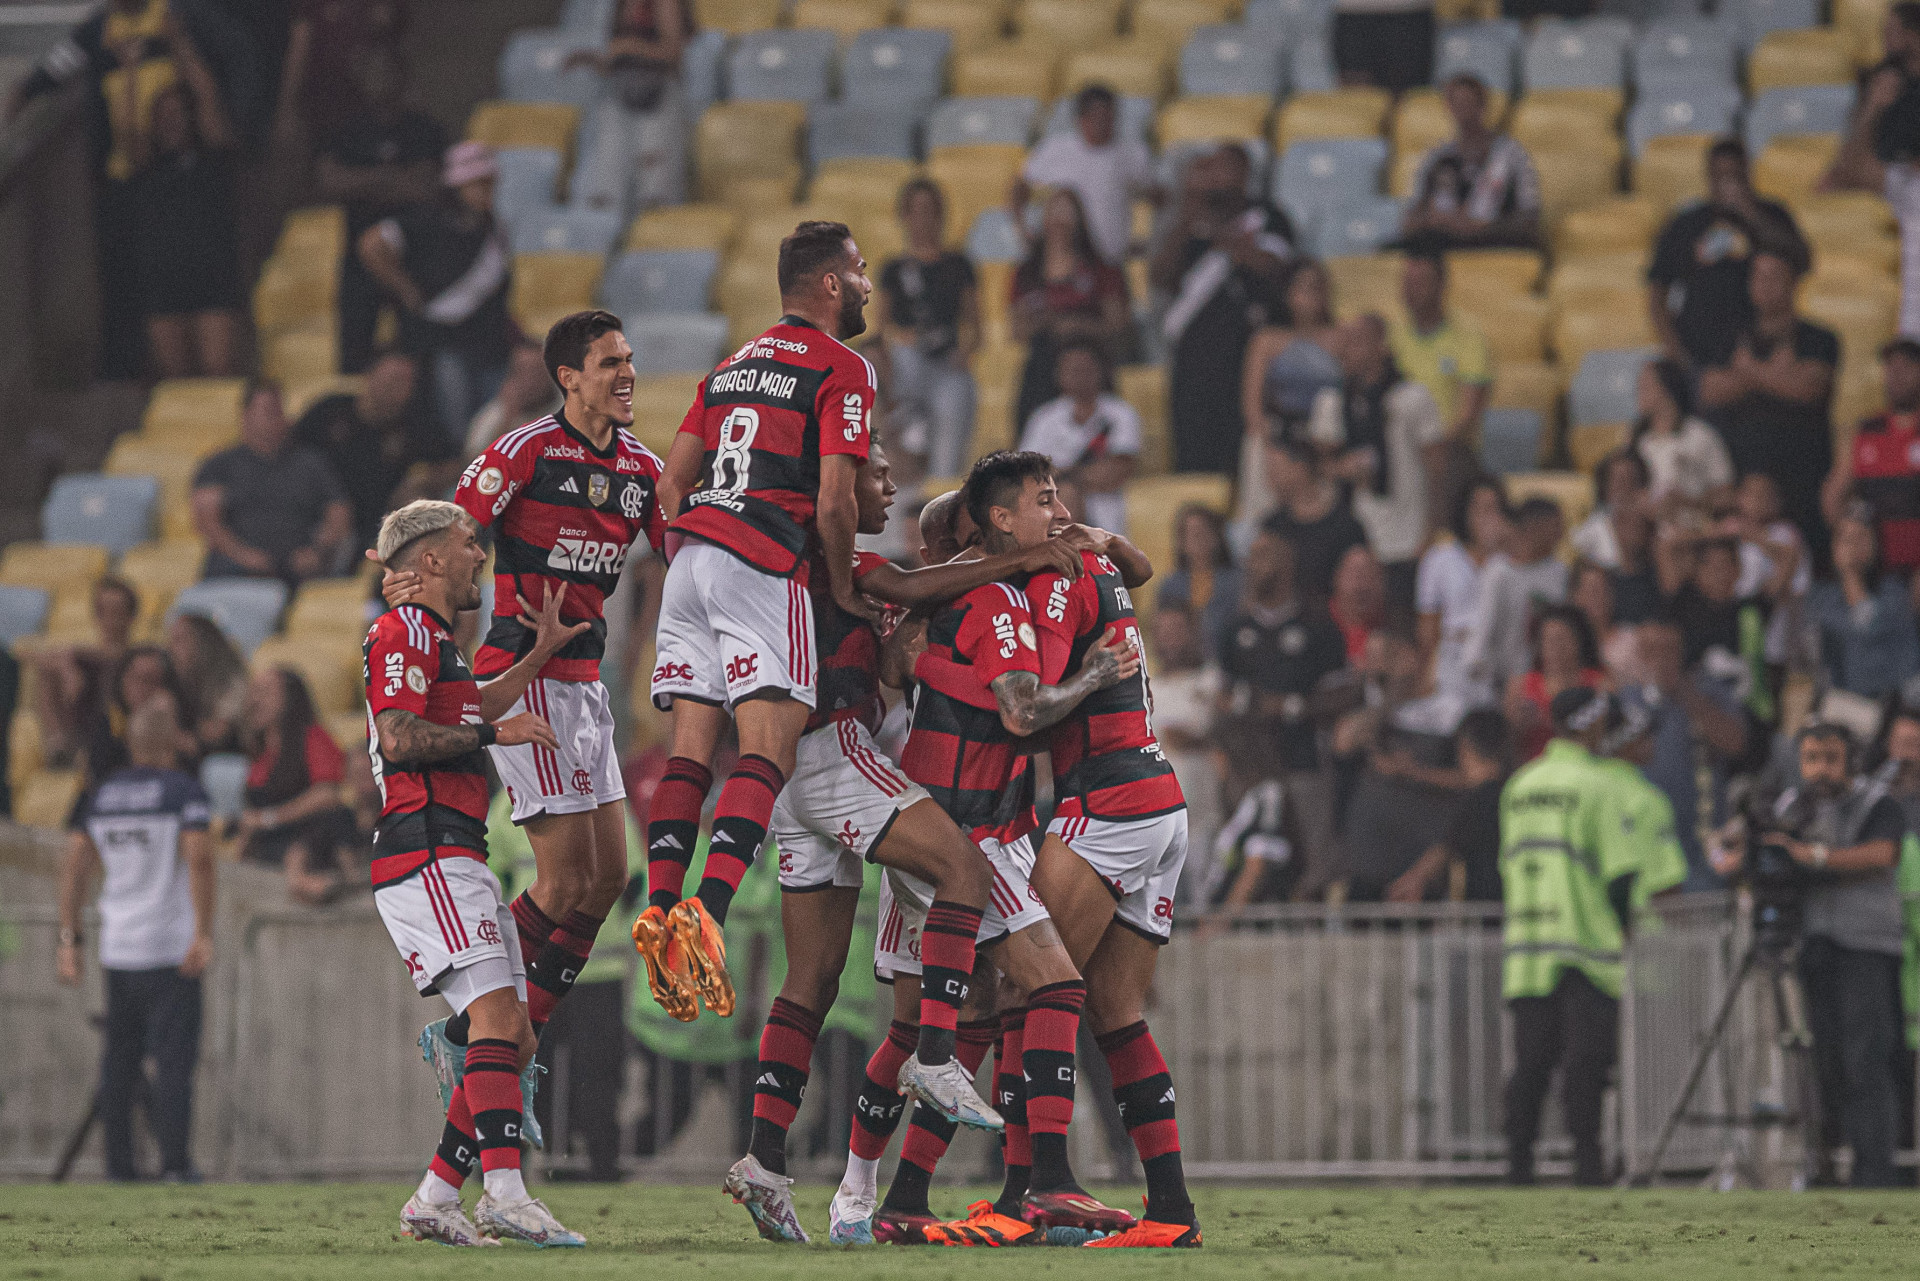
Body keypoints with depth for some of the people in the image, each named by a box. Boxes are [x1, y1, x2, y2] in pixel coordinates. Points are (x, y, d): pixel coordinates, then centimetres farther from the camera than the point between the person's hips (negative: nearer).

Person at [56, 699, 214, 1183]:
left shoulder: (101, 795, 10)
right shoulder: (182, 789, -6)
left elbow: (74, 865, 9)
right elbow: (198, 856, -18)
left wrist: (69, 938, 12)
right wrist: (204, 933, -18)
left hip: (117, 948, 5)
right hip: (170, 946, -5)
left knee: (119, 1058, 11)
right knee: (174, 1057, -4)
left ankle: (118, 1162, 9)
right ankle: (175, 1161, -9)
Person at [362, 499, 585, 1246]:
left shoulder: (436, 641, 26)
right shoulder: (405, 632, -6)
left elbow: (470, 714, 45)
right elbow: (399, 738, -18)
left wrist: (540, 654, 49)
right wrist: (494, 733, -11)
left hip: (455, 865, 10)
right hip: (427, 854, -10)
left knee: (516, 1040, 7)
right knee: (498, 1016, -21)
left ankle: (435, 1198, 7)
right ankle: (505, 1193, -32)